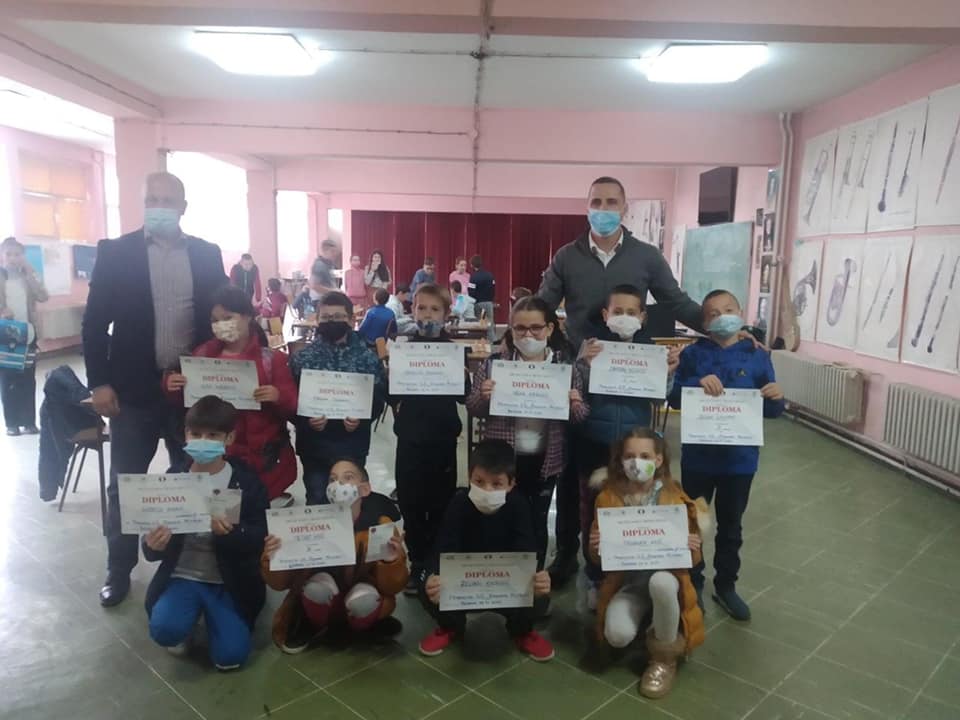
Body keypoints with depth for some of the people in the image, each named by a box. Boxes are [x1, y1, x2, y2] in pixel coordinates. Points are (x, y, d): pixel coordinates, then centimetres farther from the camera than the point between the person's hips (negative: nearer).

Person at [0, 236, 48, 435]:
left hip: (27, 334, 2)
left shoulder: (29, 276, 5)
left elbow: (43, 297, -9)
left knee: (28, 380, 6)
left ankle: (29, 421, 14)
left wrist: (29, 273, -12)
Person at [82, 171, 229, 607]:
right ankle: (120, 569, 25)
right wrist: (99, 382, -8)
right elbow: (95, 321, -2)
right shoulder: (115, 252, -1)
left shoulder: (207, 255, 3)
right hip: (134, 387, -1)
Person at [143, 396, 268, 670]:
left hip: (229, 583, -1)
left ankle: (210, 613, 20)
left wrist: (229, 532, -35)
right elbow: (154, 548, 0)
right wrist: (152, 546, -25)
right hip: (182, 576, 1)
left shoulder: (247, 481, -9)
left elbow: (259, 540, -13)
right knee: (164, 630, -27)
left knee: (230, 656, -13)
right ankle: (190, 618, 12)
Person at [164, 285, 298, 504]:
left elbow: (292, 407, -5)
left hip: (261, 456, -3)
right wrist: (174, 389, -8)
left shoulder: (271, 359, -5)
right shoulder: (203, 354, 4)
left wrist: (278, 397, -25)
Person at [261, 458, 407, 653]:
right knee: (318, 584, -30)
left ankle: (365, 627, 4)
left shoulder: (381, 525, -19)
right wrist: (272, 560, -35)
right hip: (322, 600, 1)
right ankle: (311, 626, 3)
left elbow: (392, 588, -17)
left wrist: (391, 561, -38)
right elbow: (281, 583, -14)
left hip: (362, 605, -1)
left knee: (364, 599, -33)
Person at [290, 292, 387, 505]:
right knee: (317, 501, 12)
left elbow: (379, 398, -4)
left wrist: (362, 418, -21)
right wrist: (306, 420, -22)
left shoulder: (368, 357, -4)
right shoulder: (303, 358, -2)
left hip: (352, 446, 0)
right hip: (314, 446, 0)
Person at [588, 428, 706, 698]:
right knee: (617, 635, -27)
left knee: (660, 582, -39)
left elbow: (693, 556, 0)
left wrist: (690, 547, -24)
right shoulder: (608, 497, -5)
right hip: (626, 582, 1)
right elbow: (598, 557, 2)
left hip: (665, 575, -1)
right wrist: (597, 548, -21)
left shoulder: (675, 497, -7)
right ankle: (644, 616, 13)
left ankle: (664, 656, -9)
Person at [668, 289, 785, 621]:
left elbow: (771, 411, 0)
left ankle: (726, 585, 34)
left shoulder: (757, 356, -2)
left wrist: (776, 398, -21)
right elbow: (674, 397, -11)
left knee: (730, 524, 17)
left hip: (740, 457, 1)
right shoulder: (693, 354, -5)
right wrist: (697, 383, -27)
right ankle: (692, 584, 31)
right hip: (698, 455, -1)